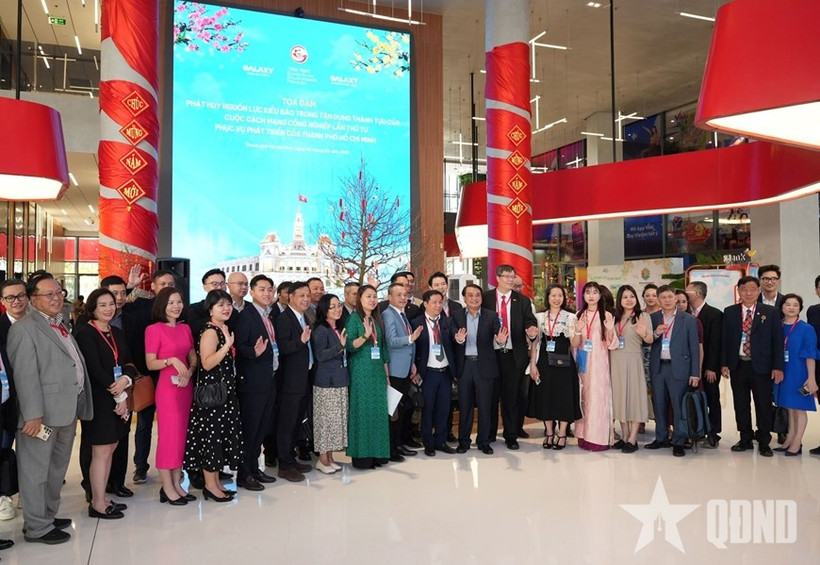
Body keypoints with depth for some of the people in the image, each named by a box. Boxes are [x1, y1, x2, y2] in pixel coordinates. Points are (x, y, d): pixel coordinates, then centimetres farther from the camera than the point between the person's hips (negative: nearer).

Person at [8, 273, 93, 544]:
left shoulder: (61, 325, 15)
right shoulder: (24, 328, -10)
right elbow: (25, 375, -17)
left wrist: (77, 407, 12)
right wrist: (33, 415, -21)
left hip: (68, 410, 9)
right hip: (43, 412, -9)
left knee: (57, 468, 19)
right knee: (36, 470, 4)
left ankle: (48, 515, 33)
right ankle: (38, 527, 15)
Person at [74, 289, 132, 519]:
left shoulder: (117, 333, 12)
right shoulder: (85, 333, -10)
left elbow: (128, 362, 11)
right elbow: (95, 369, -16)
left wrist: (126, 380, -12)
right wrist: (119, 396, -13)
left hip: (119, 399, 7)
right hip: (98, 400, -7)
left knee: (110, 449, 12)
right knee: (101, 452, -2)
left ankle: (101, 498, 22)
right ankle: (97, 504, 9)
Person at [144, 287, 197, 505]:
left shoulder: (185, 328, 11)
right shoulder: (154, 329, -6)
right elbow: (150, 364, -8)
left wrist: (190, 371, -5)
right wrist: (171, 360, -23)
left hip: (187, 387, 6)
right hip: (167, 387, -6)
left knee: (182, 435, 9)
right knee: (169, 435, -1)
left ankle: (177, 484, 18)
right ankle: (167, 487, 9)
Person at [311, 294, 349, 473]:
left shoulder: (340, 329, 12)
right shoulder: (320, 331, -10)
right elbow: (320, 355, -20)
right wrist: (340, 346, -27)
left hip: (340, 381, 8)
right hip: (326, 383, -8)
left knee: (337, 419, 11)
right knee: (325, 419, -2)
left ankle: (330, 457, 21)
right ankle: (322, 459, 10)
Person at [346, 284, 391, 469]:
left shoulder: (377, 319, 12)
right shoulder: (354, 318, -5)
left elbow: (383, 347, 14)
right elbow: (349, 346, -13)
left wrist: (386, 373, 13)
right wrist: (365, 335, -28)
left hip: (378, 371, 6)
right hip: (361, 371, -6)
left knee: (378, 410, 7)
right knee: (362, 410, -2)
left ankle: (377, 453, 16)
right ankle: (362, 455, 5)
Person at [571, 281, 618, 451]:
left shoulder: (606, 316, -2)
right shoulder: (579, 315, 7)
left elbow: (611, 345, -5)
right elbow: (574, 344, 3)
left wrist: (610, 331, -25)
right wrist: (578, 331, -17)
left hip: (599, 362, -3)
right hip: (582, 362, 3)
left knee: (598, 397, -4)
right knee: (583, 397, 7)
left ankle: (598, 438, 2)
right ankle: (584, 436, 14)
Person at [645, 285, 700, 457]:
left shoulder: (688, 319, 0)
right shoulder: (653, 318, 7)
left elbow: (694, 348, -1)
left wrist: (695, 373, -6)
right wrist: (655, 333, -13)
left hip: (678, 368, -3)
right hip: (657, 367, 3)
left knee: (679, 405, 0)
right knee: (659, 404, 11)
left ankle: (679, 442, 11)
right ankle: (661, 438, 23)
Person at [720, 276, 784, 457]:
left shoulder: (770, 312, 1)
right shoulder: (729, 312, 5)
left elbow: (777, 341, -1)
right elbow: (724, 340, 6)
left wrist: (778, 367, -6)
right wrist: (724, 364, 0)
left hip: (761, 366, -2)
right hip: (737, 365, 2)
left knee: (763, 405, 5)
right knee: (741, 405, 10)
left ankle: (764, 442, 17)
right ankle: (745, 440, 22)